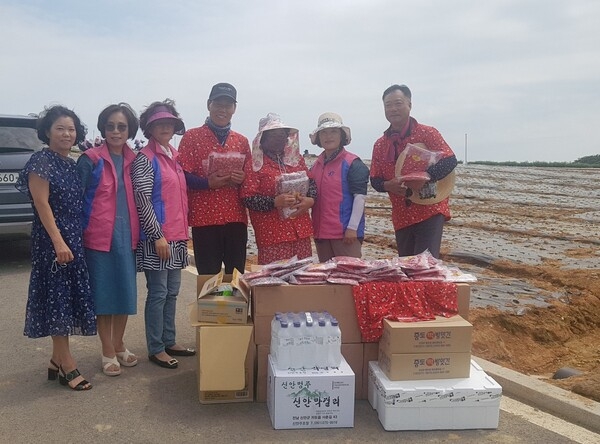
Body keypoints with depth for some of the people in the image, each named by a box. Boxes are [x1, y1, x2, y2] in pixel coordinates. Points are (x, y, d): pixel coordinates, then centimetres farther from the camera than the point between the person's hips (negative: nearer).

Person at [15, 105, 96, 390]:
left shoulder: (72, 164, 14)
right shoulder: (41, 161, -9)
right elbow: (42, 203, -15)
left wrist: (74, 240, 12)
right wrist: (58, 242, -22)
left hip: (75, 239, 8)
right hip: (52, 241, -8)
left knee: (69, 298, 11)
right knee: (57, 298, -2)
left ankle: (57, 360, 23)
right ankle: (67, 365, 5)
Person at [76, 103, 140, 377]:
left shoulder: (133, 161, 9)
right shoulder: (90, 160, -6)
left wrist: (138, 233, 8)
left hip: (127, 236, 5)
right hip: (99, 236, -4)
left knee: (125, 292, 11)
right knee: (103, 294, 3)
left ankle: (119, 345, 28)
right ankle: (108, 352, 17)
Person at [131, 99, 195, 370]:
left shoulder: (174, 156, 14)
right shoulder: (145, 159, -9)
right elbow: (142, 201, -15)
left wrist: (183, 231, 16)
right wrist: (158, 236, -18)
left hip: (177, 235, 8)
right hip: (156, 236, -8)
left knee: (172, 292, 14)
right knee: (158, 293, 0)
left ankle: (169, 342, 26)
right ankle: (156, 349, 12)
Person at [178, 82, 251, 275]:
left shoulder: (242, 141, 14)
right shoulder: (192, 137, 2)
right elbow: (183, 176, -4)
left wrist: (241, 179, -7)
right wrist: (208, 182, -21)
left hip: (236, 218, 4)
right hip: (204, 218, -3)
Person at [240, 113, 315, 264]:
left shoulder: (296, 159, 15)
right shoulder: (256, 164, -3)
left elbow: (311, 183, 18)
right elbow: (247, 198, -10)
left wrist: (310, 200, -3)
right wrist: (275, 202, -22)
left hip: (301, 231, 5)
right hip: (272, 234, -5)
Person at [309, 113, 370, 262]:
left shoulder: (353, 163, -6)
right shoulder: (316, 166, 13)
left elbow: (360, 196, -12)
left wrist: (352, 228, -16)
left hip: (346, 231, -6)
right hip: (321, 232, 7)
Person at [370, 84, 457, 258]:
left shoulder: (427, 133, -5)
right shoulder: (380, 145, 9)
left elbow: (450, 160, -12)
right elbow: (375, 180, 11)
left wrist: (424, 178, -27)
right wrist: (388, 185, -12)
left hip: (430, 211, -5)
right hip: (401, 217, 5)